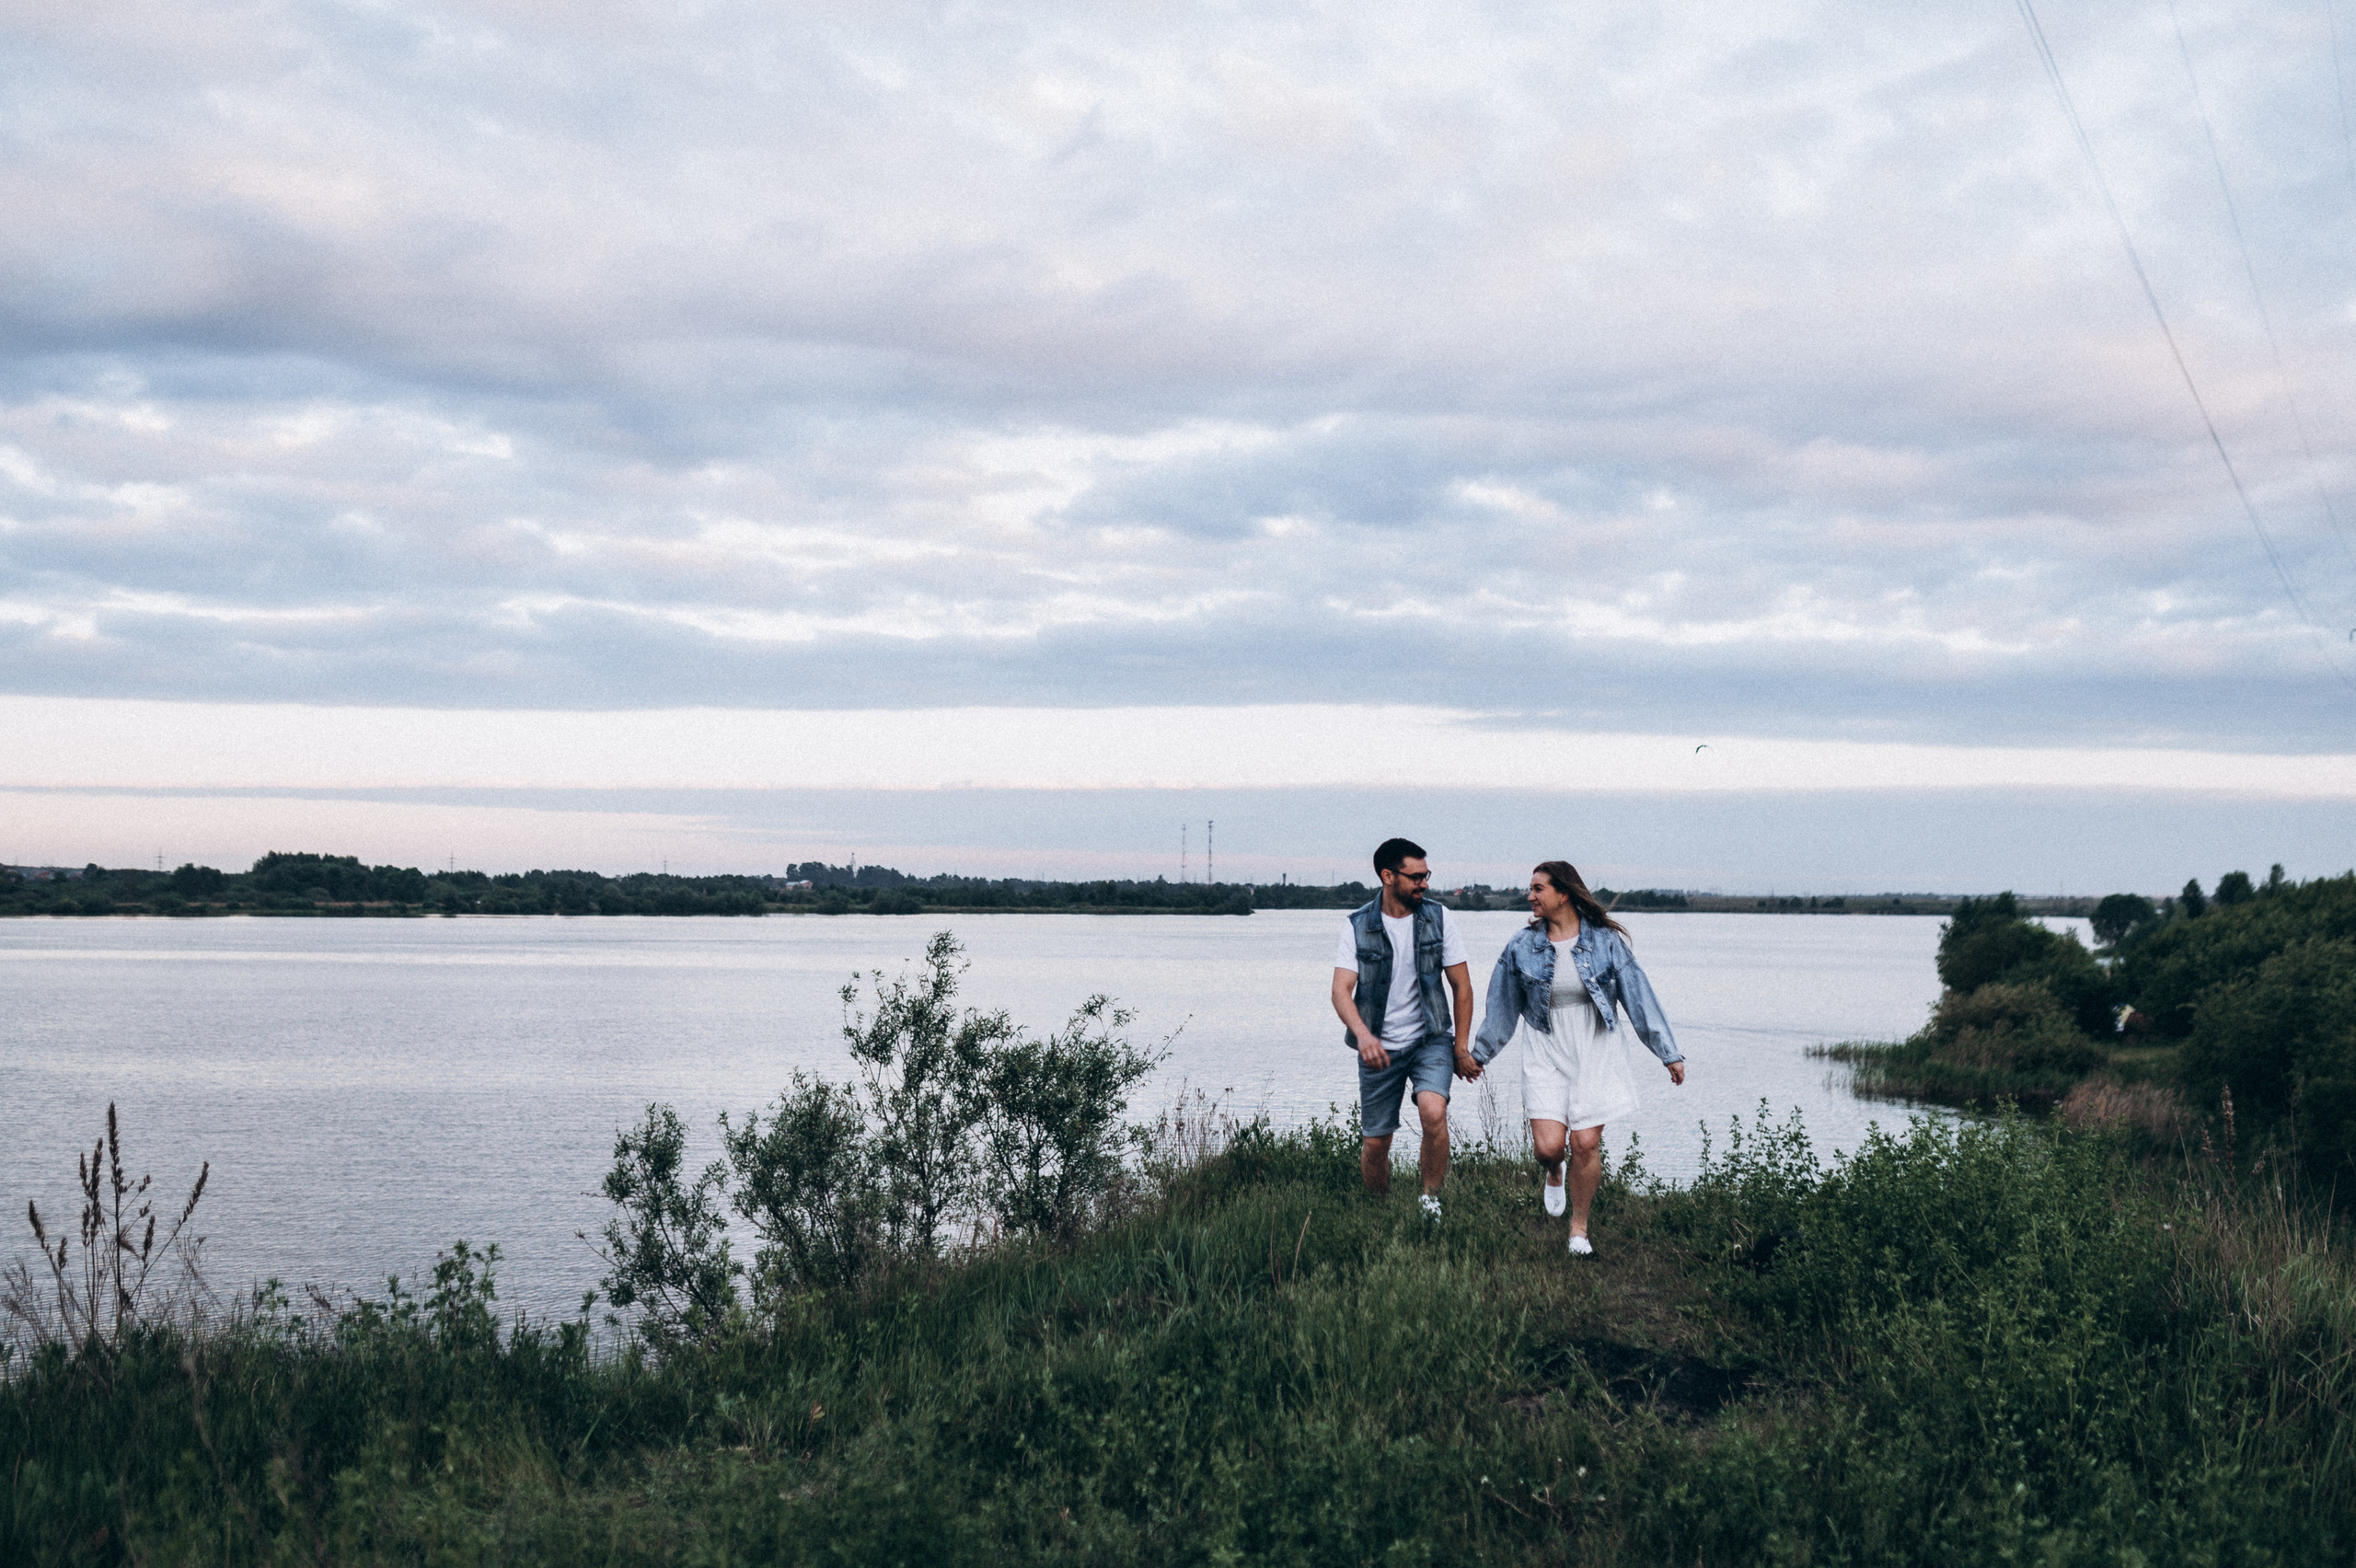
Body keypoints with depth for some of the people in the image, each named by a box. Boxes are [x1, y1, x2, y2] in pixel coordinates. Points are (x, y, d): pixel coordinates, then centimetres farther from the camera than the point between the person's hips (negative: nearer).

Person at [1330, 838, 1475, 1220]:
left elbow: (1462, 986, 6)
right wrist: (1362, 1034, -33)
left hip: (1430, 1040, 0)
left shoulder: (1437, 917, -2)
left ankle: (1431, 1199, -10)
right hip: (1379, 1047, 1)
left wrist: (1461, 1046, 5)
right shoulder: (1358, 926, -5)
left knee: (1433, 1112, -27)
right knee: (1375, 1144, 4)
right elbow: (1341, 991, -14)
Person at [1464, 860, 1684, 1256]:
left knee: (1586, 1143, -4)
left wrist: (1668, 1053, 1)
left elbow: (1638, 997, 0)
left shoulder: (1605, 940, -3)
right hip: (1546, 1055, 1)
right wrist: (1479, 1055, 19)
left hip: (1595, 1052, -1)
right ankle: (1553, 1173, 28)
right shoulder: (1522, 946, 1)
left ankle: (1579, 1227, 16)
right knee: (1548, 1145, -11)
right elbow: (1502, 1006, 12)